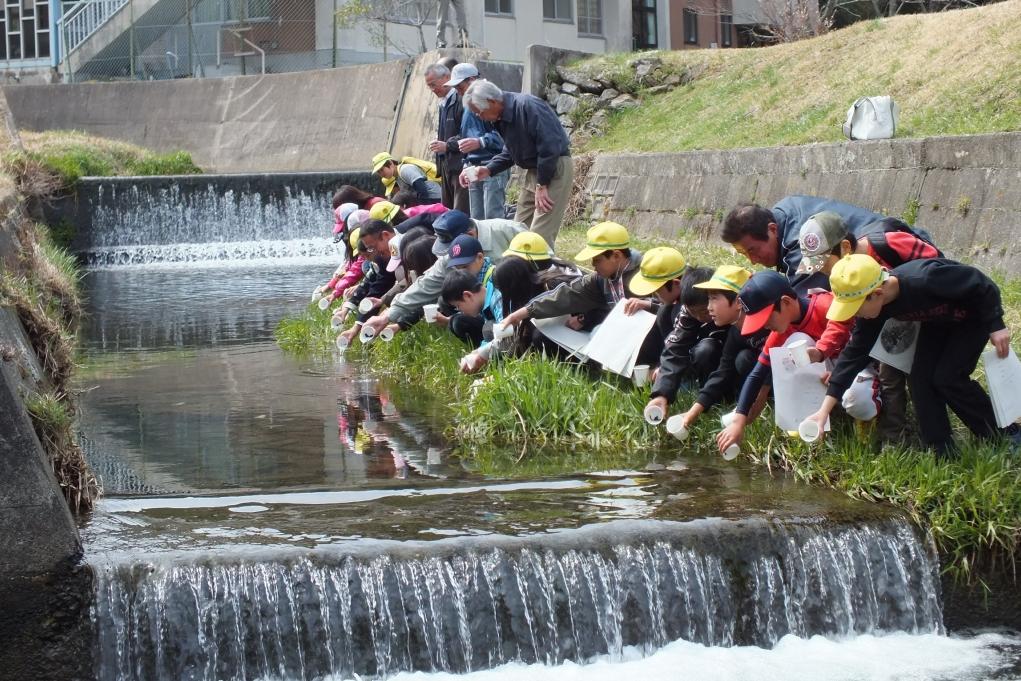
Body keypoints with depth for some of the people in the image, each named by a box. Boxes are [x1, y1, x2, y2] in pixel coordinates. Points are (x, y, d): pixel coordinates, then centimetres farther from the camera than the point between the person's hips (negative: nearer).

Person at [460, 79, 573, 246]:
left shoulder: (527, 107, -24)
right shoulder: (500, 118, 5)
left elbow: (550, 146, -25)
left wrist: (541, 185, -20)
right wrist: (488, 170, 2)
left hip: (555, 169, -10)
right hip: (534, 170, 10)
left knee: (540, 234, -15)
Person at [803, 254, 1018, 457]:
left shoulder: (925, 279, -44)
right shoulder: (874, 307, -22)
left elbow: (982, 284, -30)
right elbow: (854, 352, -16)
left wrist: (996, 326, -23)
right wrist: (825, 410, -18)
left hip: (973, 316, -6)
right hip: (938, 322, 6)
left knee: (948, 377, -14)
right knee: (920, 378, -6)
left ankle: (1005, 436, 2)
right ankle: (941, 452, 2)